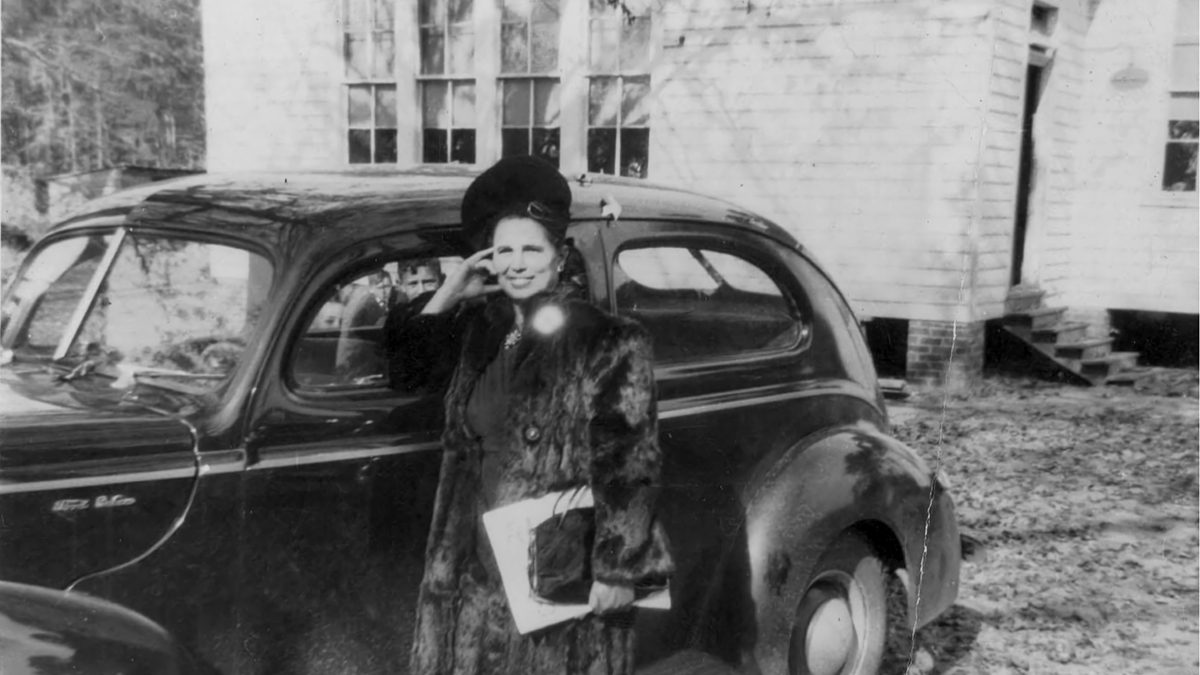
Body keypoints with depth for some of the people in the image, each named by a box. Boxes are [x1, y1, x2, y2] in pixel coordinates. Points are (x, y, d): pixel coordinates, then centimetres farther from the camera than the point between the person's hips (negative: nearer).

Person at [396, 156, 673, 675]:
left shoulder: (609, 344, -10)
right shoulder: (482, 330, 8)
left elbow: (630, 468, -12)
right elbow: (402, 364, 14)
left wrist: (618, 572, -16)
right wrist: (449, 294, 3)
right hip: (480, 569, 6)